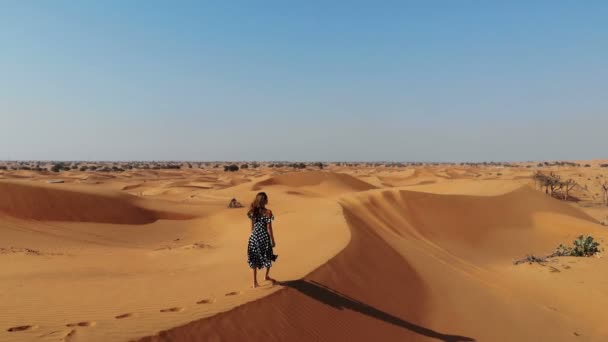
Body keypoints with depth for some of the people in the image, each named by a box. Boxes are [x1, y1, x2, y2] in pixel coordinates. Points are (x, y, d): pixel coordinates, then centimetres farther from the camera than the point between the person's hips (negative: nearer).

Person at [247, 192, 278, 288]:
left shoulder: (253, 211, 2)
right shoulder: (268, 212, -14)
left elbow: (252, 226, 8)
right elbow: (269, 228, -13)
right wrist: (273, 240, -4)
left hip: (254, 237, 5)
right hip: (264, 237, -5)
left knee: (254, 259, 9)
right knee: (268, 257, 20)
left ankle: (255, 282, 11)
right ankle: (267, 276, 36)